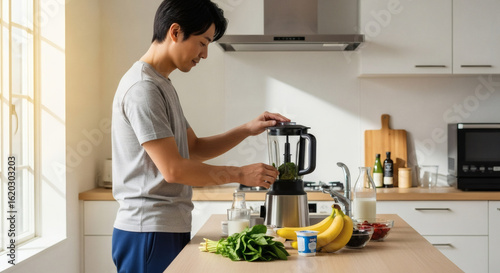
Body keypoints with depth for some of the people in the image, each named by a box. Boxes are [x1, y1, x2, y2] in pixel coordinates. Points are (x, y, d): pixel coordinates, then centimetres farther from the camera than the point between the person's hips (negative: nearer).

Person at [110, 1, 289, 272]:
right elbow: (173, 169, -20)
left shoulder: (162, 84, 16)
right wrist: (240, 174, -12)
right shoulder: (142, 87, -16)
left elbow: (194, 149, 19)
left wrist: (247, 130, 7)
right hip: (150, 232, -9)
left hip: (170, 227, 9)